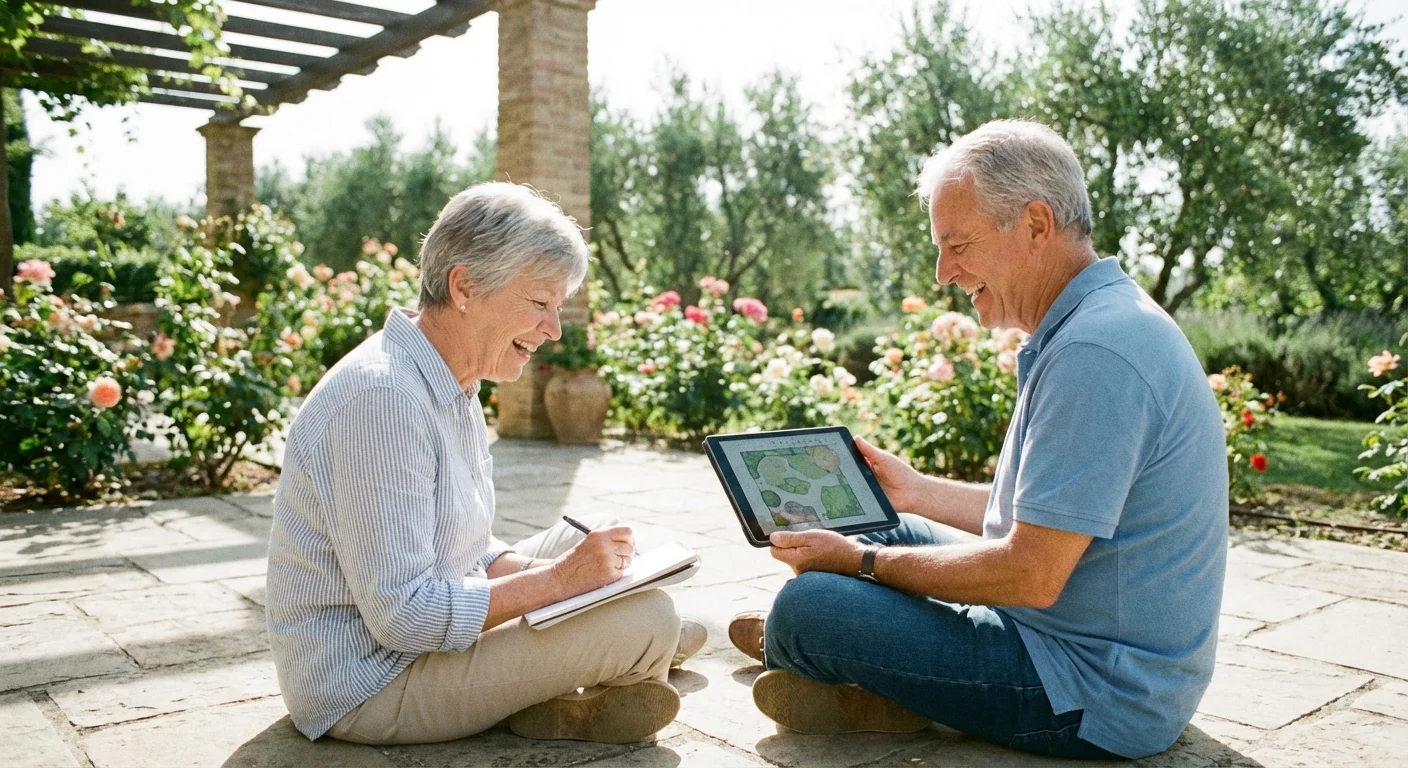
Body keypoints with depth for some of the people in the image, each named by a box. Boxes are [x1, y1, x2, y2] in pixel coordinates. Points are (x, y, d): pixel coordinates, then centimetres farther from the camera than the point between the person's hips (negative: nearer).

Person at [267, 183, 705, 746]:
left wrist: (539, 570, -6)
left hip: (429, 621, 10)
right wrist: (556, 580, -23)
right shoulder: (383, 398, -26)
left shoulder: (451, 386, 5)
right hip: (368, 683, -10)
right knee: (647, 618, -17)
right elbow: (403, 616, -28)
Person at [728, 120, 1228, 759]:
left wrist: (862, 561, -15)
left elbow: (1033, 574, -26)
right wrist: (919, 492, 13)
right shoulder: (1105, 319, 8)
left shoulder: (1094, 352, -26)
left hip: (1101, 700, -10)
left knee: (808, 604, -15)